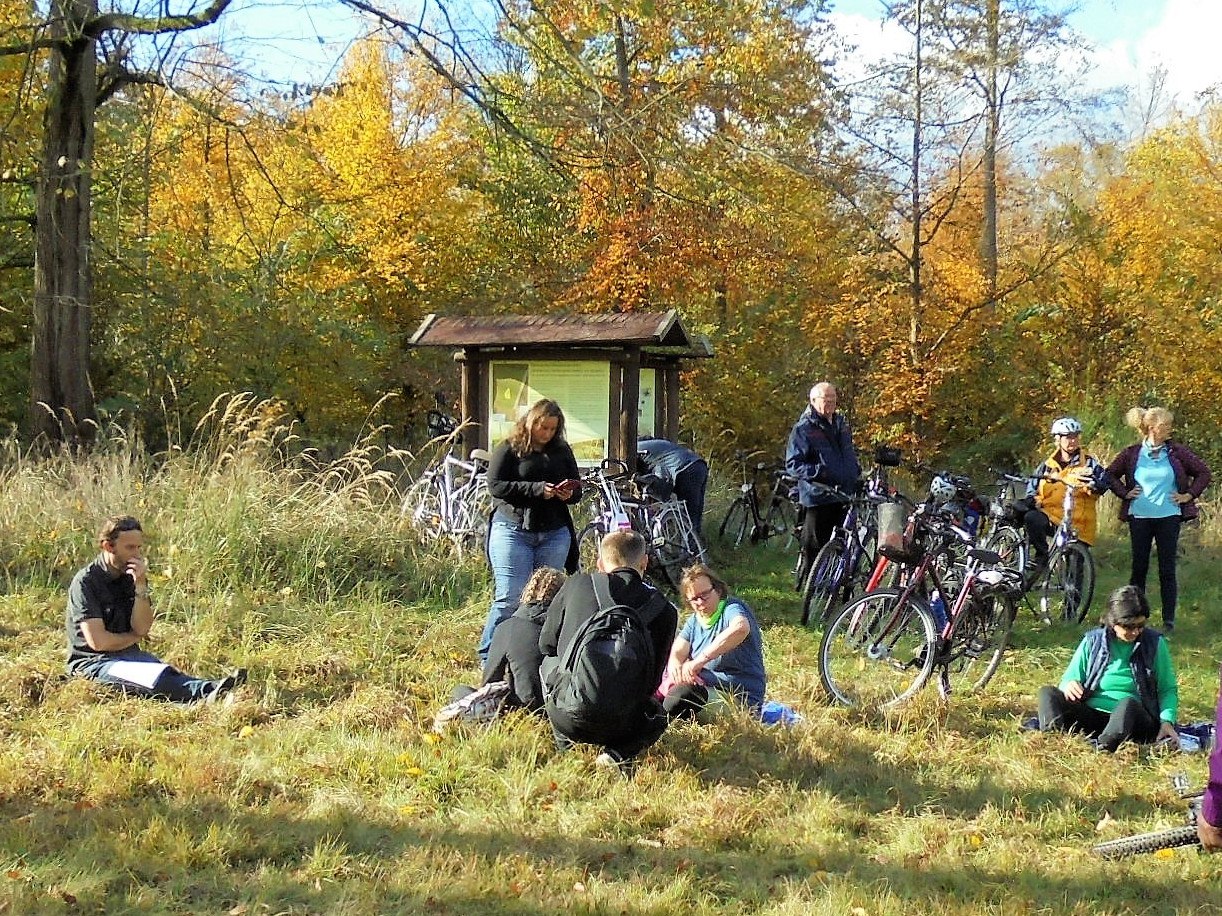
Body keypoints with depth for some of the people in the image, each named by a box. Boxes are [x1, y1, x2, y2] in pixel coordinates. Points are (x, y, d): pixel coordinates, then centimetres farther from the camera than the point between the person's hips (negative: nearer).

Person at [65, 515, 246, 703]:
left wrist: (140, 586, -14)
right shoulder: (85, 582, -12)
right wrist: (135, 637, -1)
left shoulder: (133, 576, 8)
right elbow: (98, 642, -18)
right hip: (92, 663, -6)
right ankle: (205, 692, -61)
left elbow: (142, 628, -2)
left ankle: (212, 690, -59)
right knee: (159, 677, -36)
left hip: (129, 655, 6)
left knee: (166, 672, -30)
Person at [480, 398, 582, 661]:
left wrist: (569, 494, -5)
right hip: (513, 530, -4)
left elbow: (578, 489, 20)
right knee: (509, 599, -7)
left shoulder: (562, 451, 15)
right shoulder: (509, 450, 1)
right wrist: (536, 489, -18)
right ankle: (488, 656, 2)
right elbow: (496, 486, -9)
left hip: (554, 533, 5)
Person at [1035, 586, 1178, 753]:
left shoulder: (1155, 643, 5)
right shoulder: (1092, 641, 7)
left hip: (1131, 719, -2)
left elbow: (1168, 689, 9)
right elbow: (1068, 679, 11)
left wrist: (1167, 721, -10)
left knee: (1128, 703, -37)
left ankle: (1103, 750, -63)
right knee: (1048, 693, -22)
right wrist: (1068, 686, -15)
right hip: (1090, 717, 2)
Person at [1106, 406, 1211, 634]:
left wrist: (1189, 495, 2)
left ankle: (1169, 620, 6)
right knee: (1139, 568, 6)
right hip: (1140, 517, 0)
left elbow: (1203, 473, 8)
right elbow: (1111, 474, 12)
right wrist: (1125, 493, 2)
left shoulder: (1177, 452, 0)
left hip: (1169, 517, 0)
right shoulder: (1132, 454, 0)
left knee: (1167, 570, 1)